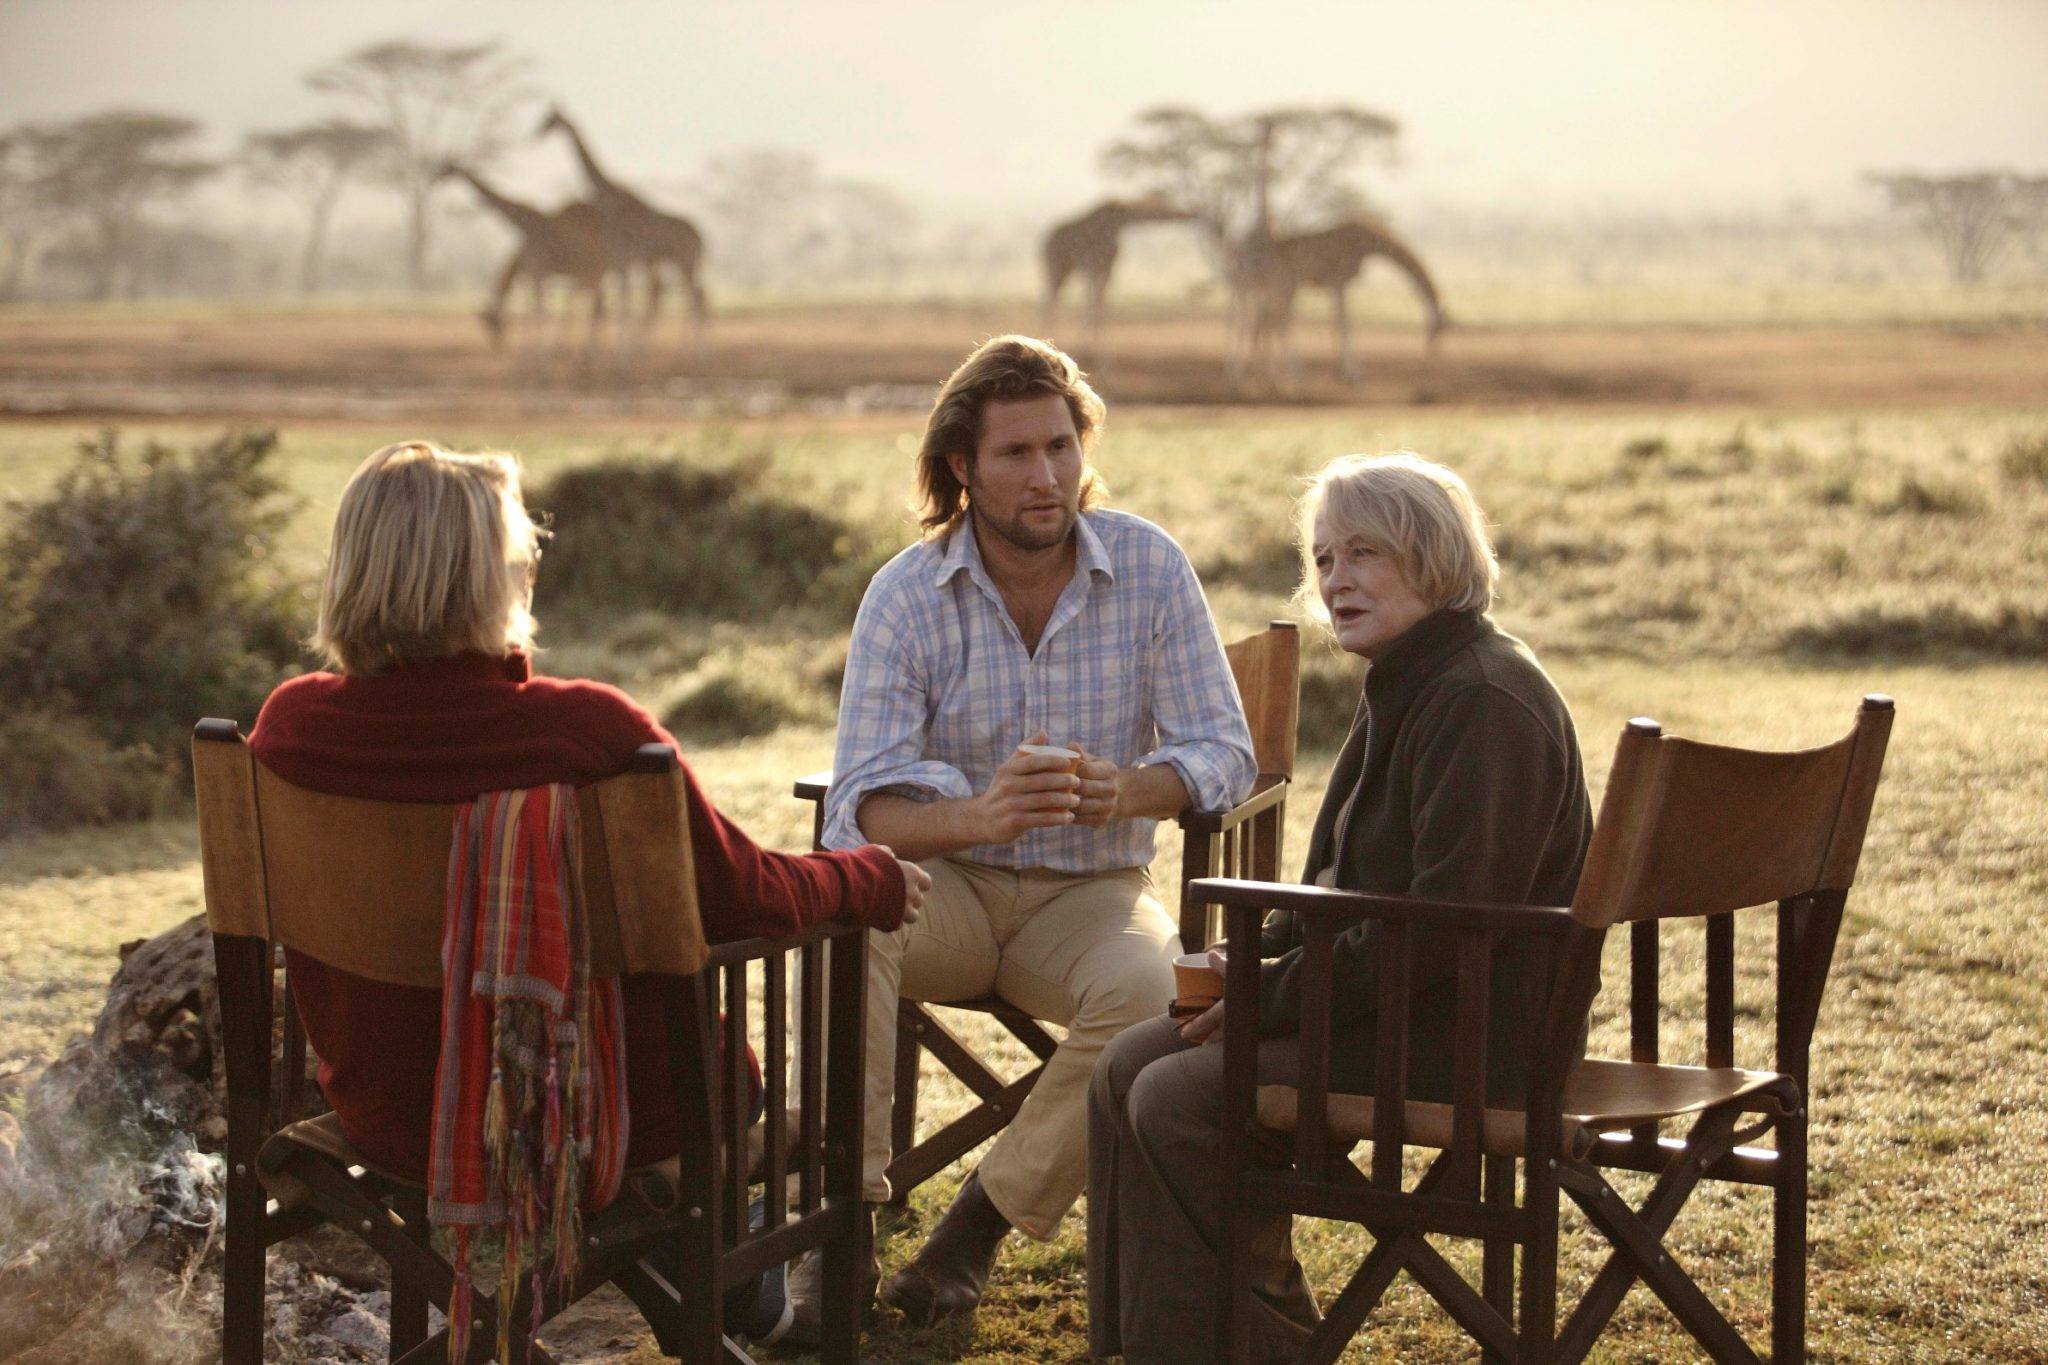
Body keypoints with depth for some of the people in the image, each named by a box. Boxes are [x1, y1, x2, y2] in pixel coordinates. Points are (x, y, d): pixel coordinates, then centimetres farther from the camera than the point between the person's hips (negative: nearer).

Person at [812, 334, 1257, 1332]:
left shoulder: (1150, 567, -5)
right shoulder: (907, 594, -8)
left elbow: (1224, 753, -6)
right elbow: (863, 804, -16)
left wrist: (1127, 790, -30)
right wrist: (978, 816, -39)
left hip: (1091, 890, 0)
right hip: (947, 884, 0)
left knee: (1146, 986, -33)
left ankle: (985, 1218, -17)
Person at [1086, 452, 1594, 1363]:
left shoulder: (1483, 701, -19)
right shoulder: (1405, 689, 15)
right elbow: (1344, 889, 22)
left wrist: (1274, 994, -19)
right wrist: (1260, 960, 3)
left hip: (1468, 1031, -11)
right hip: (1389, 998, 11)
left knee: (1179, 1102, -18)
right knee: (1128, 1068, 3)